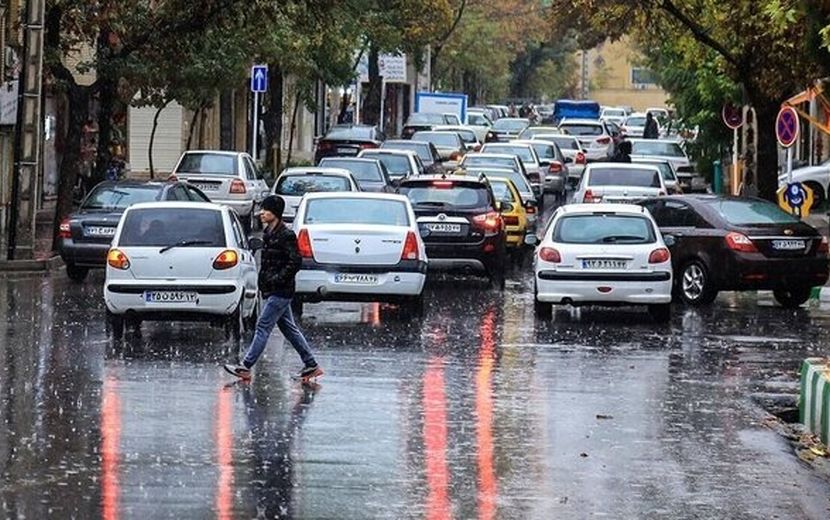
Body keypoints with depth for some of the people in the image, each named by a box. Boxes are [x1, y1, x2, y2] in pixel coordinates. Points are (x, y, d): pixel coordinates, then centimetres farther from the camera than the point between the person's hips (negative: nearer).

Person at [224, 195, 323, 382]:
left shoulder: (286, 235, -15)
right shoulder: (268, 234, 13)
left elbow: (295, 262, -19)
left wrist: (277, 279, -20)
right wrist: (263, 281, 15)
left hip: (280, 291, -10)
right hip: (272, 291, 10)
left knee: (263, 326, -9)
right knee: (289, 328, 12)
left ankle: (246, 367, -9)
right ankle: (311, 365, 16)